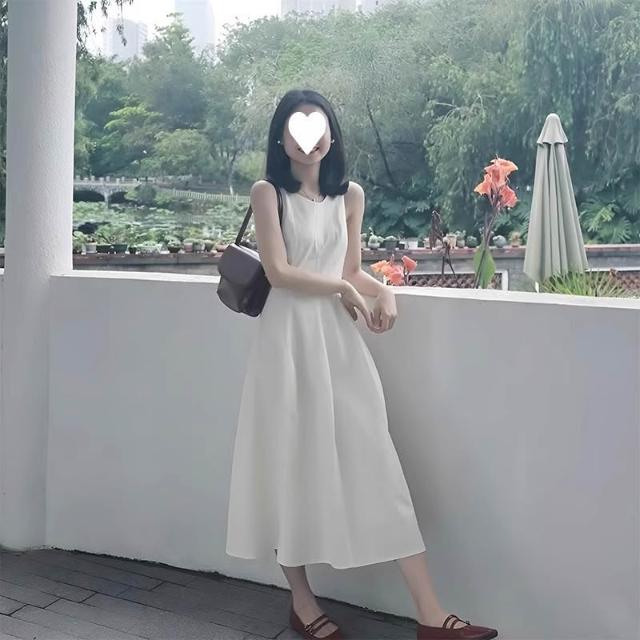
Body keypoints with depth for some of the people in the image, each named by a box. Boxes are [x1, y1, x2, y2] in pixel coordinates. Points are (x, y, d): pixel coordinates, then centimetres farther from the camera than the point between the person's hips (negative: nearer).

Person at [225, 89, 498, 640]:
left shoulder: (350, 194, 10)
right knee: (292, 464, 5)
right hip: (290, 336, -3)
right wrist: (344, 290, -5)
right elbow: (279, 272, -10)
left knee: (373, 461, 0)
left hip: (340, 337, 4)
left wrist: (384, 291, -5)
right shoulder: (269, 192, -3)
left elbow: (351, 269, 14)